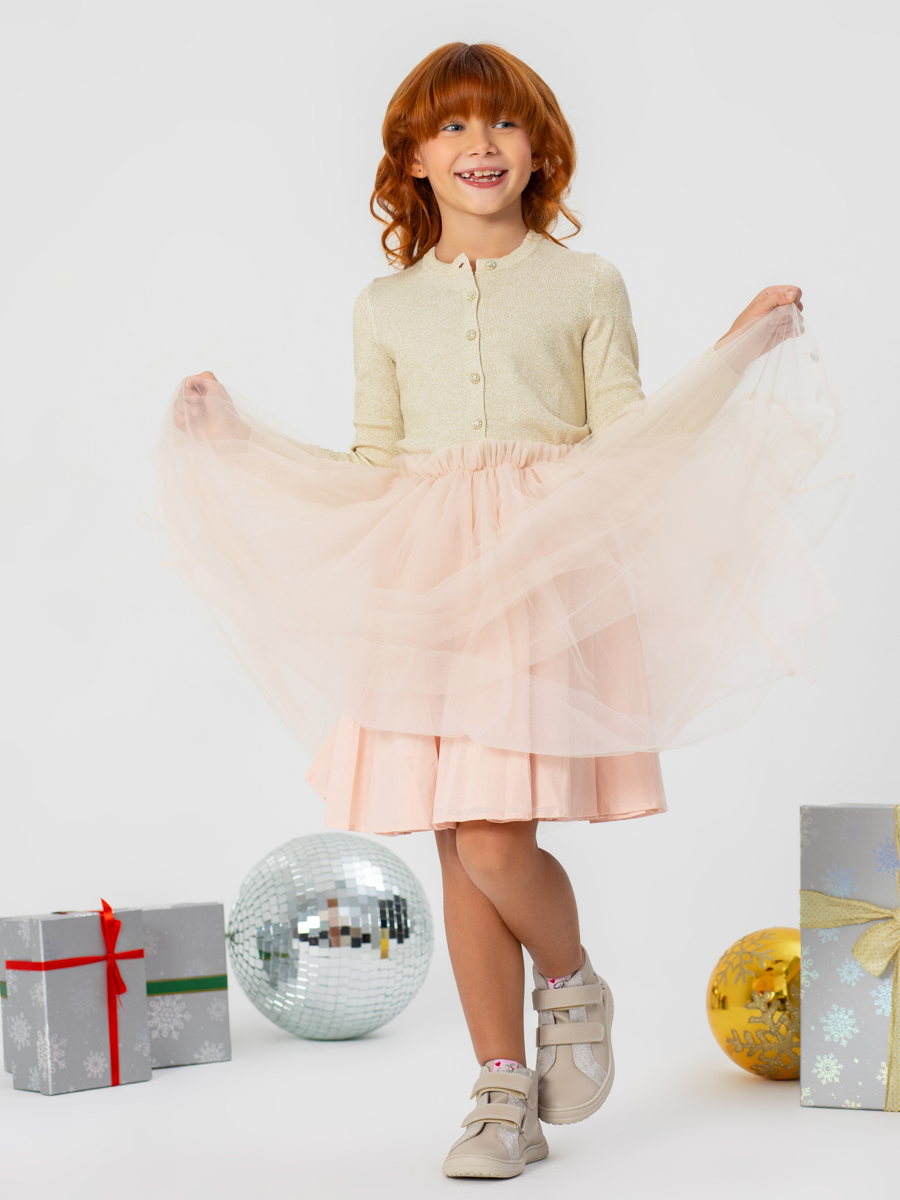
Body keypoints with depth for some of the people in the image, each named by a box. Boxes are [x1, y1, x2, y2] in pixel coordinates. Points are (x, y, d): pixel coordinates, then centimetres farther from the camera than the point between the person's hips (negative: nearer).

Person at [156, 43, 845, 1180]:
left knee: (494, 840, -15)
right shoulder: (386, 307, 16)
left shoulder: (584, 285, 9)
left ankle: (573, 983, 18)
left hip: (549, 572, -3)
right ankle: (505, 1093, 17)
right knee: (460, 851, 3)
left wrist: (738, 353, -3)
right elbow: (373, 471, 17)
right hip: (427, 582, 3)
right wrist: (233, 435, 15)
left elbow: (627, 439, 5)